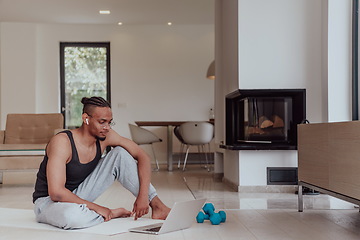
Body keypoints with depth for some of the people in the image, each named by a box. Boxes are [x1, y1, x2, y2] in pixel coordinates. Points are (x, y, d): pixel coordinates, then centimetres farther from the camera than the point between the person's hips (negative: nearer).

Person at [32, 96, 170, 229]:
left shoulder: (106, 136, -9)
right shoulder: (62, 142, -26)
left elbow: (142, 157, -5)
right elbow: (56, 192, -32)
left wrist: (143, 196, -18)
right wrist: (97, 208, -26)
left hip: (78, 195, 6)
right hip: (48, 201, -6)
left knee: (120, 153, -7)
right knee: (71, 216, -44)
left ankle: (156, 206, -5)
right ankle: (112, 214, -13)